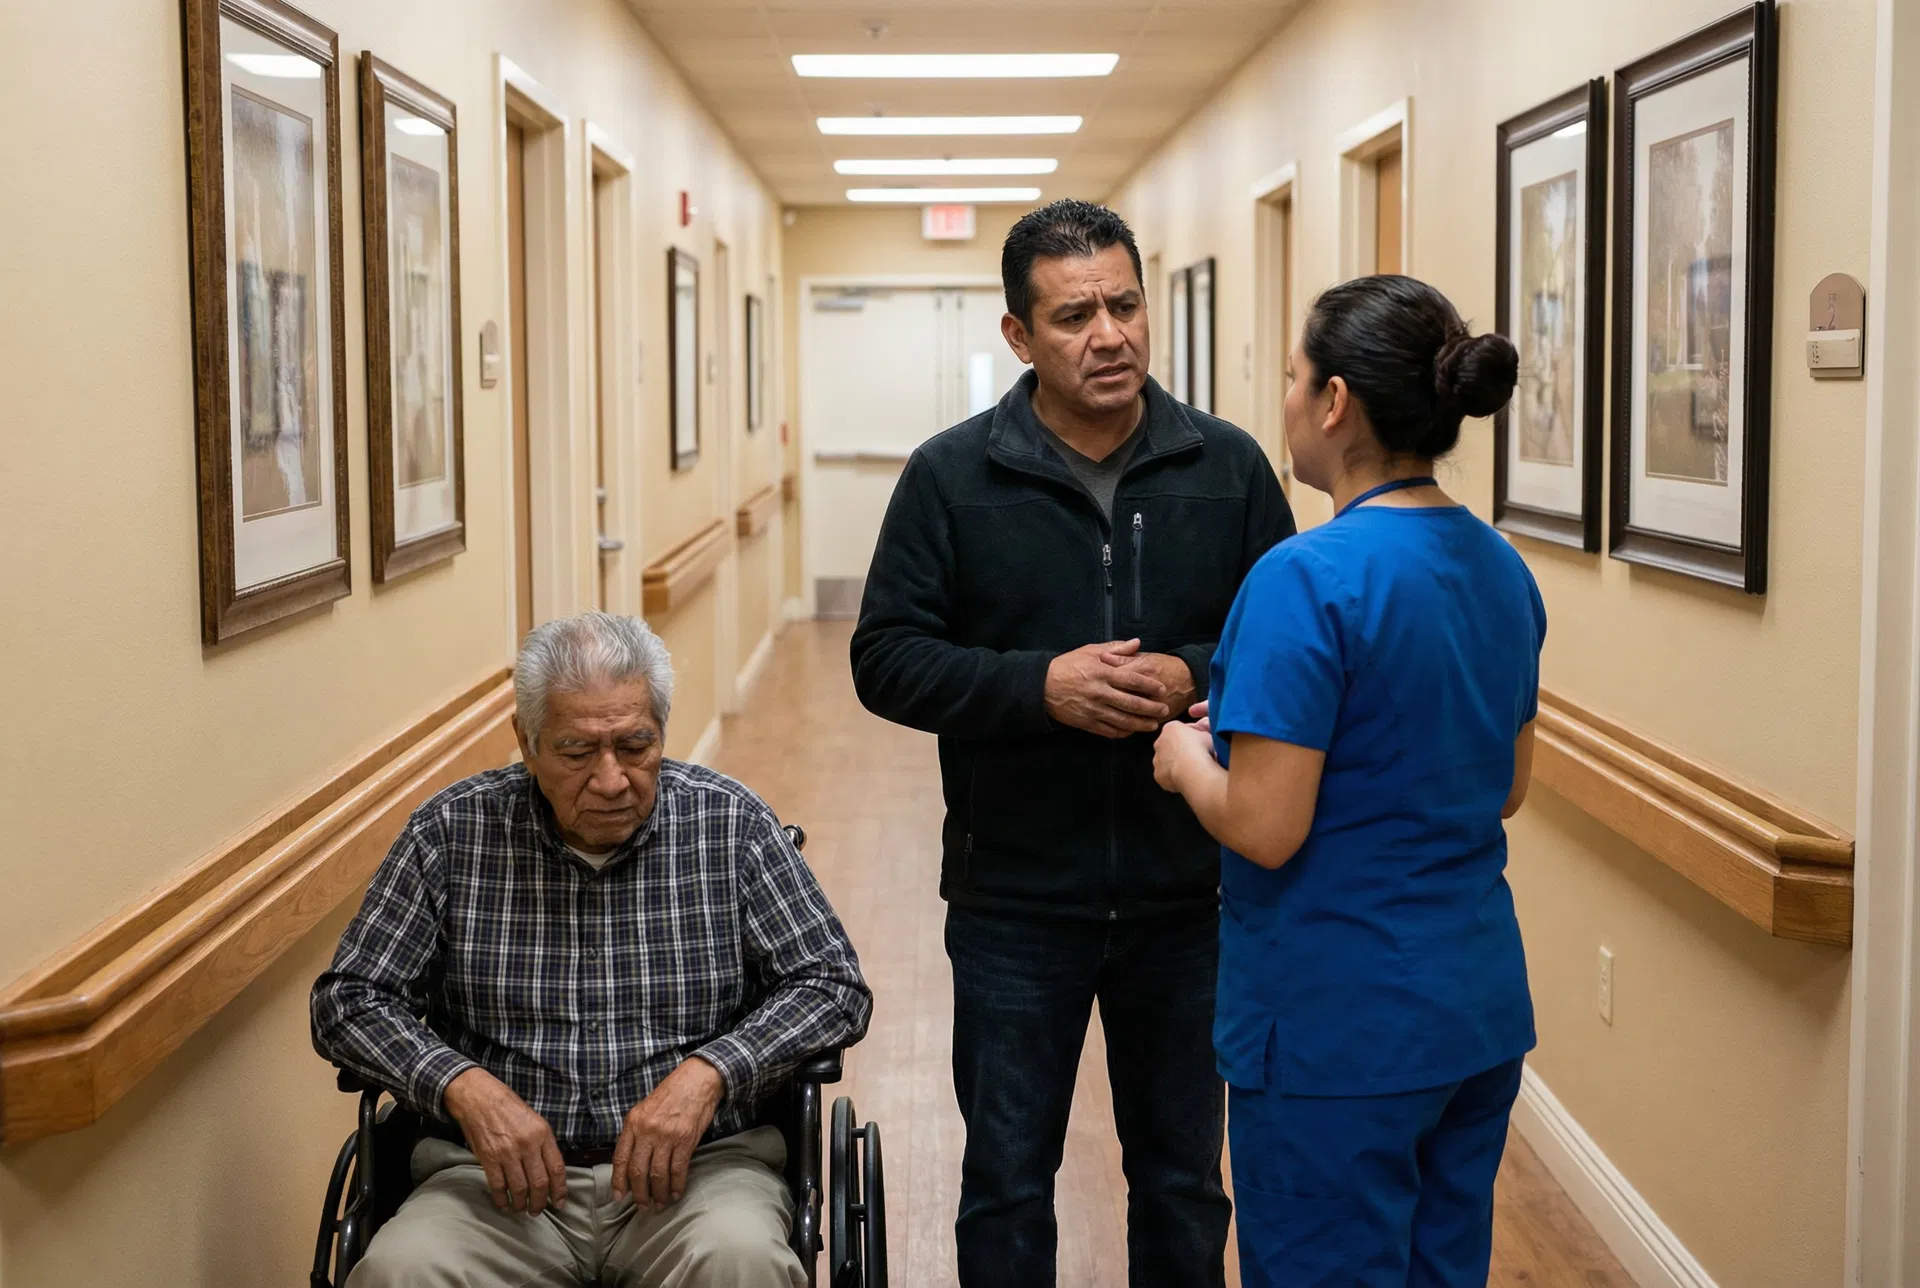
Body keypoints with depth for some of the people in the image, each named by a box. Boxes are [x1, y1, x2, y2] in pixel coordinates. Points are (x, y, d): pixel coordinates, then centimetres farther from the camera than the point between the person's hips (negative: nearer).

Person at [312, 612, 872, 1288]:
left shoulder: (731, 824, 1)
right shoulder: (451, 832, 1)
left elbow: (834, 986, 2)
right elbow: (347, 1001, 4)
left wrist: (708, 1071, -15)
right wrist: (464, 1085, -14)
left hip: (695, 1164, 0)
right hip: (503, 1180, 1)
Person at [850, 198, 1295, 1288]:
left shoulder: (1229, 467, 0)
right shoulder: (953, 476, -4)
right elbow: (887, 660, -5)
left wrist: (1190, 678, -18)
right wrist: (1039, 685, -20)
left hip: (1187, 898, 1)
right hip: (1015, 902, -1)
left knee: (1184, 1179, 16)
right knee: (1007, 1184, 12)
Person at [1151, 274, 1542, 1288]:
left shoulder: (1307, 578, -20)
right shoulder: (1500, 570, 5)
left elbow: (1265, 829, -22)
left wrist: (1188, 760, -2)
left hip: (1341, 1025, -8)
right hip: (1481, 1011, 8)